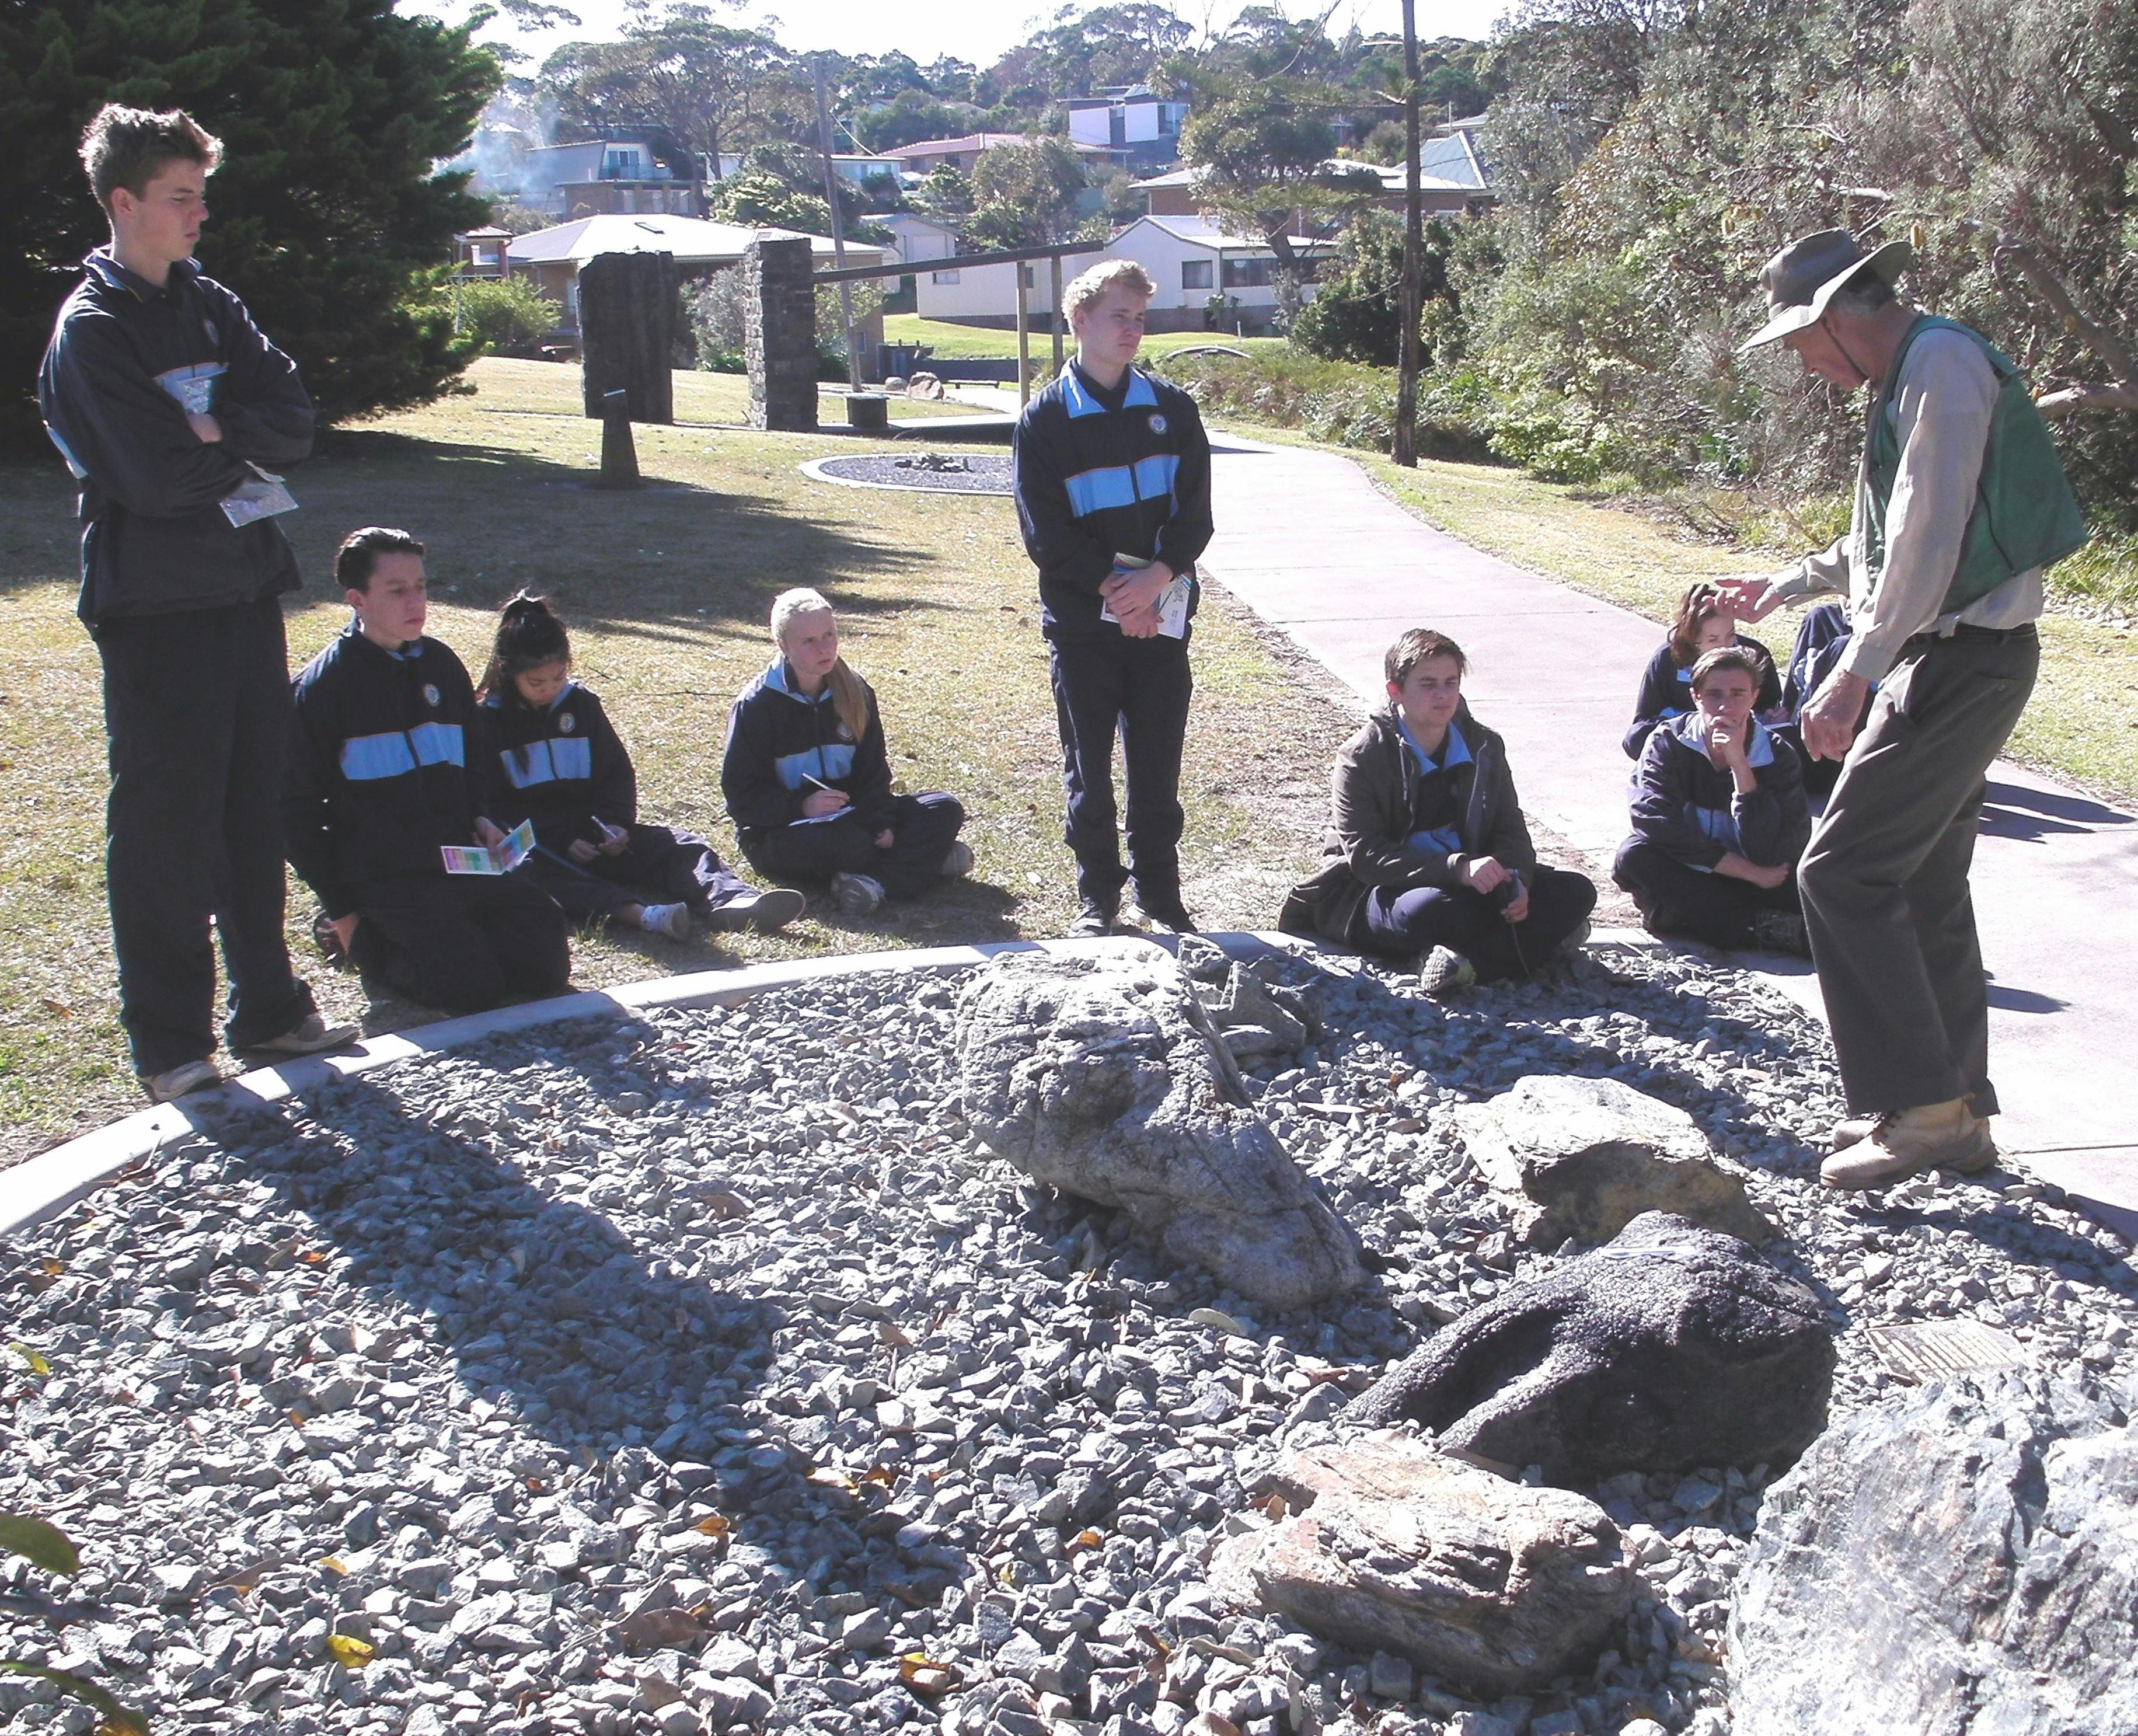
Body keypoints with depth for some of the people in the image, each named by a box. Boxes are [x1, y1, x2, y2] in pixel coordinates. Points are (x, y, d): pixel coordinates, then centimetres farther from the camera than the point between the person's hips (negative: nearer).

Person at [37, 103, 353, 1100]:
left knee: (255, 810, 13)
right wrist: (242, 444, -3)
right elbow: (160, 476, -19)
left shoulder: (212, 307, 13)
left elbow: (294, 424, 2)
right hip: (155, 606, -7)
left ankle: (267, 1008, 25)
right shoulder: (92, 329, -9)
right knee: (165, 827, -1)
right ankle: (169, 1046, 9)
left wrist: (216, 430, -14)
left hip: (245, 588, 7)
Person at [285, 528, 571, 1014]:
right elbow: (298, 810, -2)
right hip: (384, 878, -5)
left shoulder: (441, 665, 11)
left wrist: (480, 818, 6)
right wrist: (341, 911, -4)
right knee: (471, 988, -20)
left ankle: (448, 935, 15)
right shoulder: (323, 686, -5)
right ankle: (367, 940, 6)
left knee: (548, 967, -9)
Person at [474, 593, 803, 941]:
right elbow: (492, 804, -7)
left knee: (679, 847, -18)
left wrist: (617, 824, -7)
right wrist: (561, 839, -18)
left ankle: (729, 902, -49)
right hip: (532, 844, -5)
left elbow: (617, 773, 15)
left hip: (593, 833, 5)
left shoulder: (581, 704, 13)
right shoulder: (487, 720, 0)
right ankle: (641, 913, -65)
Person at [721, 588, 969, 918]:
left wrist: (880, 823, -13)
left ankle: (875, 880, -33)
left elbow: (873, 771, 8)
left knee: (945, 810, -14)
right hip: (781, 833, -6)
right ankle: (923, 857, -17)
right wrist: (802, 806, -28)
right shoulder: (757, 706, -9)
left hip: (849, 814, 6)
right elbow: (741, 796, -11)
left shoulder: (856, 694, 6)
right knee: (840, 840, -40)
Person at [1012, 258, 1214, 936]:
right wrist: (1113, 587, -15)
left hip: (1162, 615, 2)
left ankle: (1160, 892, 19)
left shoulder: (1171, 409, 6)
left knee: (1158, 760, 7)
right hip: (1081, 620, -2)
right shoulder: (1045, 419, -1)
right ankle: (1096, 896, 19)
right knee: (1089, 764, 6)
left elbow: (1197, 511, 1)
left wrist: (1157, 577, -14)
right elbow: (1046, 531, -6)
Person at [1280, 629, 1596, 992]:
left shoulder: (1484, 748, 5)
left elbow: (1510, 830, 8)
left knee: (1575, 892, -15)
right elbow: (1365, 856, -20)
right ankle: (1541, 936, -17)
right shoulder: (1362, 758, -11)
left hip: (1466, 879, 6)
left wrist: (1514, 880, -16)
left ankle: (1471, 962, -34)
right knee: (1435, 910, -42)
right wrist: (1457, 868, -32)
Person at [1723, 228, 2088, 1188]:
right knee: (1925, 885, 13)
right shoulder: (1910, 376, 18)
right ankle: (1956, 1114, 20)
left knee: (1842, 874, -10)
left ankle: (1919, 1106, -5)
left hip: (1962, 662, -10)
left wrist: (1854, 674, -26)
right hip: (1949, 660, 10)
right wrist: (1788, 583, 39)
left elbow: (1928, 540, -23)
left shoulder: (1943, 362, -14)